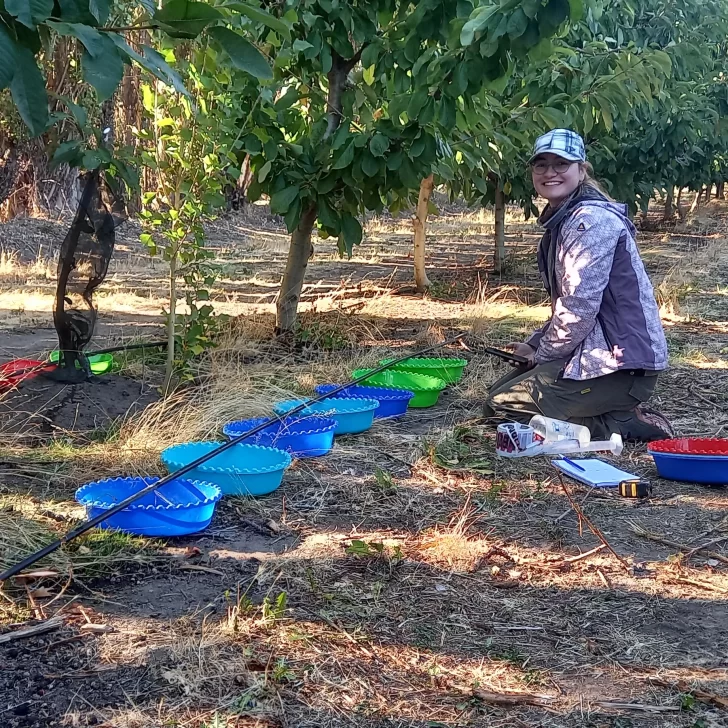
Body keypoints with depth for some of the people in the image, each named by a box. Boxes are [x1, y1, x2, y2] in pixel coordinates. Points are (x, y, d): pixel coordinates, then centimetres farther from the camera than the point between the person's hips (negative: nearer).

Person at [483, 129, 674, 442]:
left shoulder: (591, 220, -17)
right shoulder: (560, 221, 15)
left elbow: (579, 309, -22)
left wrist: (541, 354, -7)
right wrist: (534, 344, 10)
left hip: (621, 364, -11)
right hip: (595, 349, 11)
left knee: (501, 406, -5)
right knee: (499, 390, 20)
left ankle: (622, 424, -7)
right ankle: (623, 415, 11)